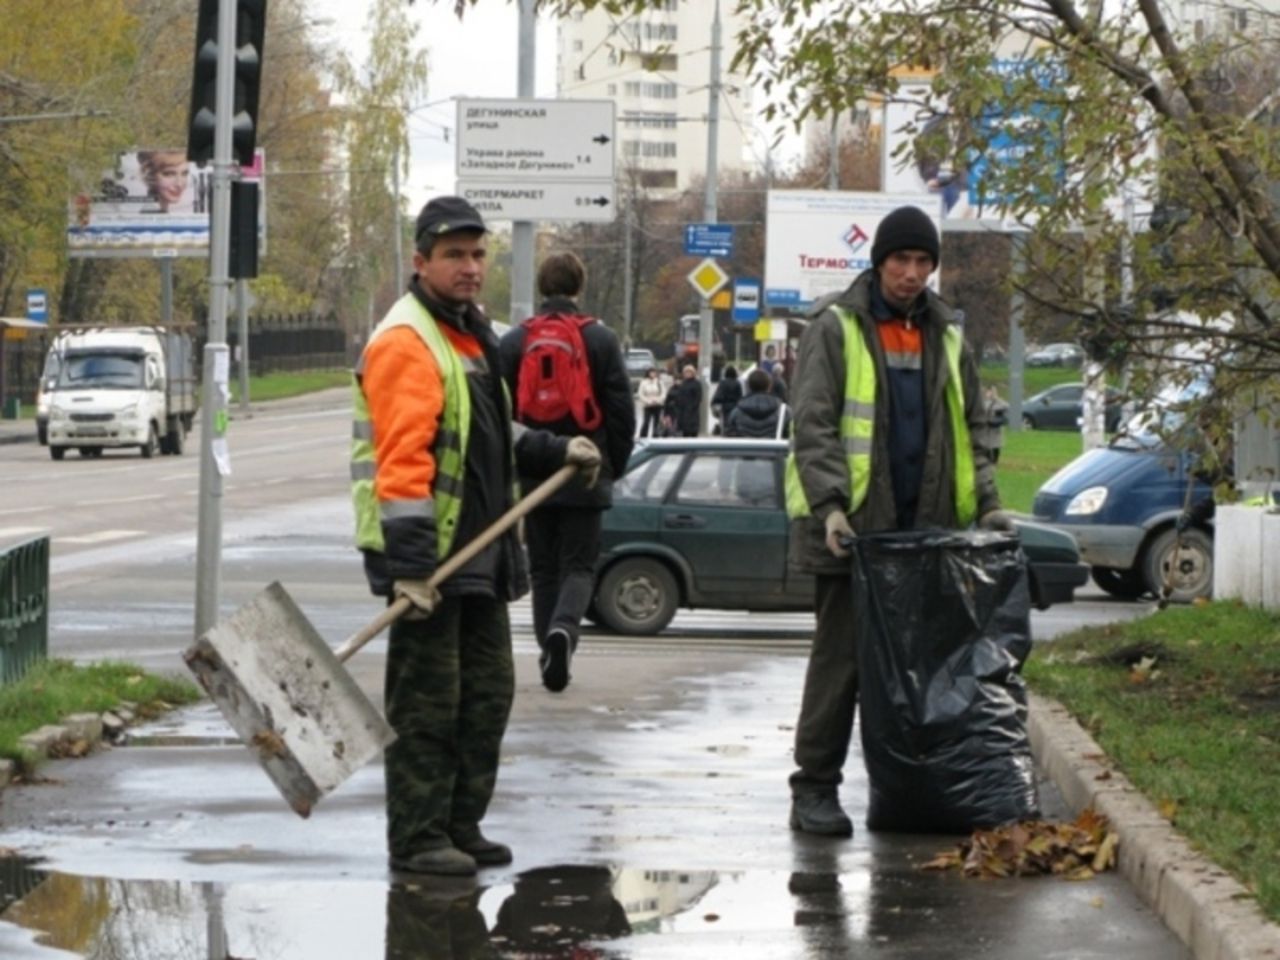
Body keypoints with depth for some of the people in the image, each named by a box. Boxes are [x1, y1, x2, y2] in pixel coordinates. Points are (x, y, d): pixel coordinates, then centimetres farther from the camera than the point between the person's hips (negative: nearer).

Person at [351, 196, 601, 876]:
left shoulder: (471, 336, 19)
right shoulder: (405, 342, -14)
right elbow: (402, 458, -22)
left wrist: (552, 451, 24)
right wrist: (409, 562, -28)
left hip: (478, 553, 10)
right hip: (427, 555, -10)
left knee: (487, 695, 14)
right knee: (427, 703, -6)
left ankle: (461, 826, 23)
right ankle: (416, 839, -1)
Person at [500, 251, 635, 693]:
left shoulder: (513, 342, 1)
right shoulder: (601, 340, -2)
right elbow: (622, 411, -2)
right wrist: (614, 467, 10)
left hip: (531, 475, 2)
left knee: (543, 568, 12)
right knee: (578, 565, 3)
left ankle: (551, 654, 10)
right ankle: (564, 628, -24)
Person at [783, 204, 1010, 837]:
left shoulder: (943, 336, 15)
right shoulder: (836, 327, -2)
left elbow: (968, 429, 20)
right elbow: (813, 424, -9)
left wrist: (986, 502, 7)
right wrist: (829, 505, -20)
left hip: (924, 527, 5)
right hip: (851, 527, -5)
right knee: (840, 657, -5)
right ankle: (815, 788, -2)